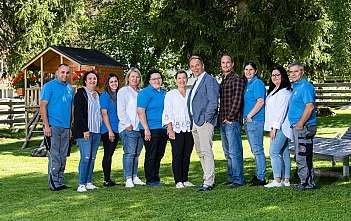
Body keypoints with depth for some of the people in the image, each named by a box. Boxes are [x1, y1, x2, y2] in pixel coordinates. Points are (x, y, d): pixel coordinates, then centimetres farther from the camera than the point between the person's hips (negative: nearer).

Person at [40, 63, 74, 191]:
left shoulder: (70, 88, 14)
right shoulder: (49, 86, -4)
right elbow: (43, 106, -9)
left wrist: (71, 126, 14)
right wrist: (46, 125, -16)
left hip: (66, 127, 7)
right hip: (53, 126, -6)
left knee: (63, 156, 11)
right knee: (54, 156, -5)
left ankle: (60, 182, 19)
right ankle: (54, 183, 1)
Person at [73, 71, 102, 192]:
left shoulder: (98, 95, 18)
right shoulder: (81, 93, -3)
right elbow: (78, 113, -10)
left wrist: (100, 128, 13)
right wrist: (84, 130, -16)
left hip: (96, 130, 7)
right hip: (84, 131, -7)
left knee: (92, 157, 7)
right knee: (86, 157, -12)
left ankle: (89, 182, 12)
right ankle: (81, 184, -8)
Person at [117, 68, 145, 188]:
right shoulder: (123, 91, 3)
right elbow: (121, 111, -4)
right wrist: (128, 125, -11)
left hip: (140, 128, 6)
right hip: (128, 128, -6)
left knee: (136, 153, 7)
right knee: (129, 153, -10)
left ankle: (135, 177, 12)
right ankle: (128, 179, -9)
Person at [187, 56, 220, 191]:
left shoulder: (209, 80, -8)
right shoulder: (196, 82, 21)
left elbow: (213, 101, -15)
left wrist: (206, 119, -16)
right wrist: (193, 121, 14)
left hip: (205, 122, -10)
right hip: (195, 123, 10)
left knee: (206, 152, -11)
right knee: (200, 152, 13)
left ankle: (209, 183, -11)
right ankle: (208, 179, 20)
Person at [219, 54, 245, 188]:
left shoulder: (237, 80, -7)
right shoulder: (222, 82, 19)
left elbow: (237, 100, -15)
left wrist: (229, 118, -14)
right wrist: (221, 118, 12)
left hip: (232, 122, -9)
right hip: (223, 122, 9)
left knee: (234, 152, -7)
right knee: (227, 153, 13)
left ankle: (238, 179, -3)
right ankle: (231, 177, 21)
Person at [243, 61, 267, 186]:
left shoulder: (257, 83, -9)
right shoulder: (247, 84, 19)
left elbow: (260, 102, -18)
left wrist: (249, 115, -15)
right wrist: (245, 117, 15)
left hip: (255, 120, -10)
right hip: (248, 121, 10)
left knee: (257, 150, -7)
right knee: (255, 150, 14)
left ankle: (261, 178, -3)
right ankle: (258, 175, 21)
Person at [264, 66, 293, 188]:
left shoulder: (284, 91, -11)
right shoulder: (274, 90, 20)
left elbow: (281, 110, -18)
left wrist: (274, 127, -19)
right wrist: (272, 128, 17)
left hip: (281, 127, -10)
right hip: (276, 127, 10)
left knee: (274, 152, -14)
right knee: (284, 153, 9)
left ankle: (277, 180, -14)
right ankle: (286, 180, 11)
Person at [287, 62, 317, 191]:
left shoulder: (306, 87, -13)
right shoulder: (296, 87, 19)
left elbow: (310, 107, -23)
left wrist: (300, 124, -21)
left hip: (304, 127, -11)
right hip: (297, 127, 11)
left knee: (302, 157, -7)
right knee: (301, 157, 15)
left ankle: (307, 183, 0)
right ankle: (307, 182, 22)